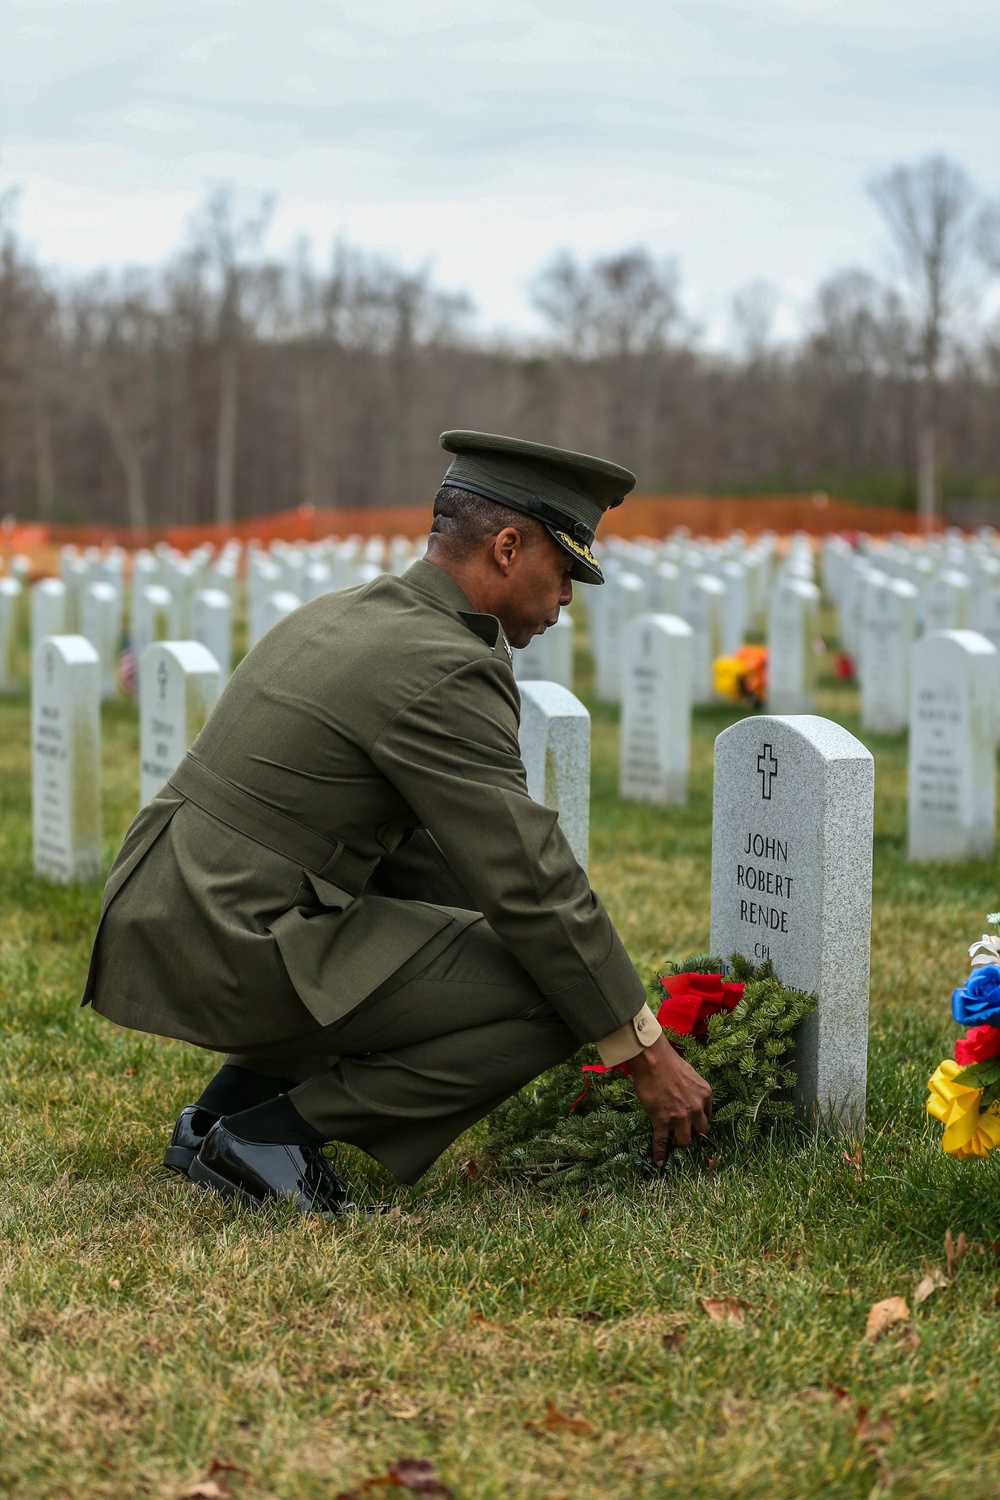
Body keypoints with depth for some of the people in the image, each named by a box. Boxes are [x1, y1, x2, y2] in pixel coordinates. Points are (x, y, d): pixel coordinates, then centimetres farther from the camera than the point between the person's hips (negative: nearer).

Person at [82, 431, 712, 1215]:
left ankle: (230, 1109, 19)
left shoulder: (342, 616, 16)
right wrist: (650, 1054, -4)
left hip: (159, 917, 10)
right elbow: (533, 883, -13)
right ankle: (270, 1136, -3)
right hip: (239, 955, -9)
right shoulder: (445, 673, -14)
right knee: (551, 1003, -8)